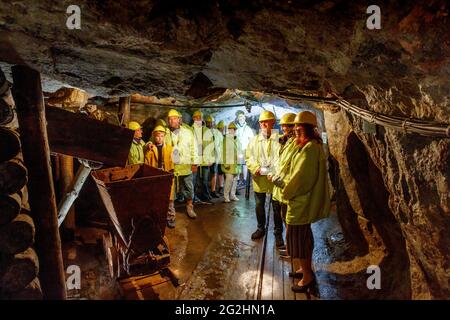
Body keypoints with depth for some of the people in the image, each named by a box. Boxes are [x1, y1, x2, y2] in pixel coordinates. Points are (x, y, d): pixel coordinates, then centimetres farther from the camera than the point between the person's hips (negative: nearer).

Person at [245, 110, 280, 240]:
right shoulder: (254, 140, 6)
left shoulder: (279, 139, -6)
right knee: (259, 205, 16)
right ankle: (261, 228, 34)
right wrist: (256, 168, -11)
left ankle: (278, 229, 28)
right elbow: (248, 158, 5)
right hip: (259, 180, 4)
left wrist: (271, 170, -22)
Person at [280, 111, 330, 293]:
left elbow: (301, 177, -24)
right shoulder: (312, 146, 11)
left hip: (301, 202, -10)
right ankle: (306, 268, 37)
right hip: (305, 201, 10)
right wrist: (286, 182, 4)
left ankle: (307, 276, 15)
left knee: (296, 238, 1)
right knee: (305, 236, 21)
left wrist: (286, 193, -11)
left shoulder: (309, 148, -23)